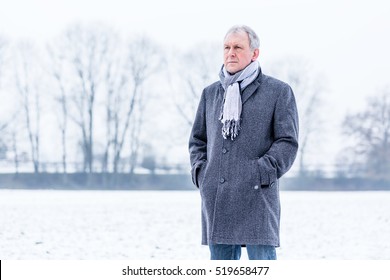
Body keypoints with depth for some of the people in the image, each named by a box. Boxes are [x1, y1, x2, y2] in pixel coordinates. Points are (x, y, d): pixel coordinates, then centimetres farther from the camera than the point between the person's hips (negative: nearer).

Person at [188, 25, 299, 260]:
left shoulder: (278, 92, 4)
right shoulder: (210, 93, 18)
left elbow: (288, 142, -1)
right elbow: (197, 139, 25)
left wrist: (261, 172, -12)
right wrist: (200, 171, 8)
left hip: (257, 197, -5)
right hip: (216, 200, 5)